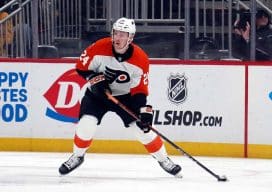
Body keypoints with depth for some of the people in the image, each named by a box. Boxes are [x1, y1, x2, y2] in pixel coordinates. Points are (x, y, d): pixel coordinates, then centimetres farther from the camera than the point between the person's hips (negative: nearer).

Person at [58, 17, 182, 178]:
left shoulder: (140, 59, -20)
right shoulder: (100, 48, -23)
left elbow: (140, 89, -12)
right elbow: (81, 66, -9)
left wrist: (145, 111, -21)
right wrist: (95, 79, -23)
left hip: (125, 96, 0)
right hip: (97, 93, 0)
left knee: (142, 128, -8)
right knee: (86, 125, -18)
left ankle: (163, 159, 12)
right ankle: (77, 156, 10)